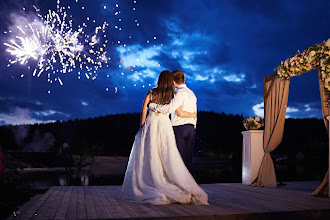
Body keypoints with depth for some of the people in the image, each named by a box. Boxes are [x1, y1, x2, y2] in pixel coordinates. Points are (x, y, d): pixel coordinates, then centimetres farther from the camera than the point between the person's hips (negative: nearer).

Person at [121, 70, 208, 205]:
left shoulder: (151, 92, 3)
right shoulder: (172, 95, 4)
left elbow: (143, 110, 0)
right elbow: (181, 114, 2)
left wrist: (142, 127, 6)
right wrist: (193, 115, 20)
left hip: (150, 124, 0)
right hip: (165, 125, 1)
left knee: (148, 158, 3)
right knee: (169, 159, 1)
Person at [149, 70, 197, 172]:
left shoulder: (180, 93, -11)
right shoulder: (192, 93, 17)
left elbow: (170, 108, -25)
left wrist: (152, 106, -16)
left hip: (179, 128, -8)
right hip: (191, 128, 8)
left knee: (180, 158, -3)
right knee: (188, 158, 10)